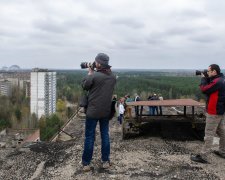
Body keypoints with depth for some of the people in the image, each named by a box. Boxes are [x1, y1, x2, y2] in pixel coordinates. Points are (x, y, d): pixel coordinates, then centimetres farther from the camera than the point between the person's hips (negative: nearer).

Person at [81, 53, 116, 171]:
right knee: (105, 135, 15)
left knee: (89, 137, 5)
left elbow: (84, 86, -2)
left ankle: (86, 163, 14)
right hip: (106, 111, 5)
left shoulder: (94, 76, -18)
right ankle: (106, 161, 22)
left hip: (93, 111, -5)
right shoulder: (113, 77, 1)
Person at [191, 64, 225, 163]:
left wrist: (203, 79, -6)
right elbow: (208, 88, 14)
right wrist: (206, 79, 2)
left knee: (209, 134, -7)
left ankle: (203, 156, -2)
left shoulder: (217, 82, -21)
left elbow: (204, 89, -20)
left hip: (214, 112, -10)